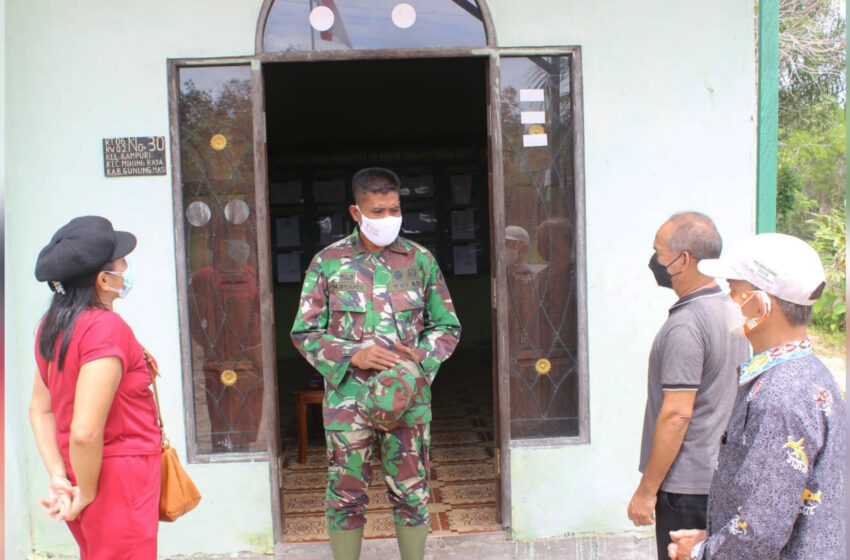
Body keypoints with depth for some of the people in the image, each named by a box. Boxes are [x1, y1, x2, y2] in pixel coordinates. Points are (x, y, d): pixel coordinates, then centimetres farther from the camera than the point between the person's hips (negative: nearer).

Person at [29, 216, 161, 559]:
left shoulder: (51, 325, 4)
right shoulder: (106, 327, -23)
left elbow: (40, 409, 8)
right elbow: (85, 432, -28)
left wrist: (58, 477, 4)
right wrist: (86, 493, -13)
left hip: (84, 475, 9)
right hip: (119, 479, -9)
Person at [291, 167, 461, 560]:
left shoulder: (420, 260, 3)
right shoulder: (328, 262, -1)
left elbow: (448, 326, 9)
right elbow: (304, 332, 0)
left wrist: (422, 356, -11)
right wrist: (352, 355, -15)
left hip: (409, 396, 1)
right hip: (347, 398, -1)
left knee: (412, 493, 12)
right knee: (346, 495, 10)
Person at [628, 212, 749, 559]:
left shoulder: (684, 325, -22)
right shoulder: (731, 311, 7)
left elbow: (676, 415, -23)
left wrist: (647, 490, -16)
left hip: (688, 485, -9)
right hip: (725, 478, 9)